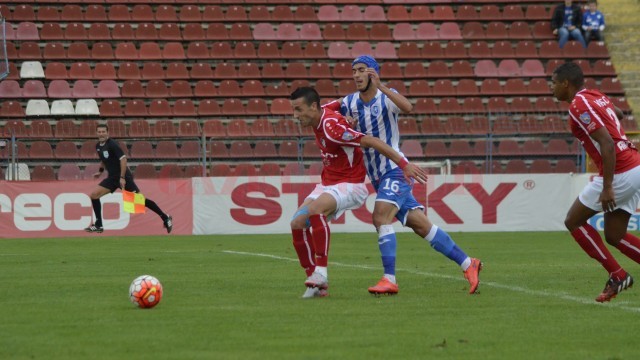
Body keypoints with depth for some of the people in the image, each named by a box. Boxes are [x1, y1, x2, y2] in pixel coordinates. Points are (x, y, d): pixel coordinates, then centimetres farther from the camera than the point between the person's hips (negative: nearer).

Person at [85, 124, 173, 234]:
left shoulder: (112, 144, -16)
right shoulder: (98, 146, 8)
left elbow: (123, 159, -21)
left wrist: (122, 177, -24)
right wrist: (100, 171, 21)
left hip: (123, 177, -8)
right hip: (112, 177, 8)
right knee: (94, 195, -3)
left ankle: (165, 218, 1)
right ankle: (98, 225, 4)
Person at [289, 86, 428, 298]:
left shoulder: (330, 126, -25)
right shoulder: (319, 118, 2)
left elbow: (371, 142, -27)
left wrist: (404, 164, -28)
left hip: (349, 185, -10)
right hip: (327, 184, 10)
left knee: (314, 210, -35)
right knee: (297, 224, -4)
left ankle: (320, 273, -30)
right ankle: (314, 282, 2)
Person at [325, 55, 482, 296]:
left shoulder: (386, 97, -10)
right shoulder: (348, 104, 6)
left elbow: (408, 108, -31)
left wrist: (381, 87, -41)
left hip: (395, 170, -6)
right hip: (377, 177, 6)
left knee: (381, 217, -24)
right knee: (420, 225, 5)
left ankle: (389, 280, -26)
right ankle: (467, 264, 13)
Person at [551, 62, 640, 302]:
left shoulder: (579, 105, -14)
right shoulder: (596, 96, 14)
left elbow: (607, 144, -22)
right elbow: (618, 113, 34)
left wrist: (607, 187, -23)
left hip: (619, 173, -9)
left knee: (573, 221, 5)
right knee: (614, 236, 14)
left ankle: (617, 276, 3)